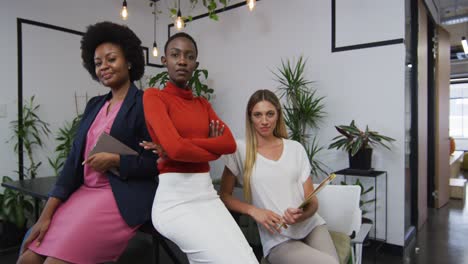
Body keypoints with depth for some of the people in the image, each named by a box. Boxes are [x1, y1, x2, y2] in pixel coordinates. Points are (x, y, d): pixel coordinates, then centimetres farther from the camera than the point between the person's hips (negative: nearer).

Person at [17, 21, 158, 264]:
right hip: (84, 193, 7)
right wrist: (47, 214, 2)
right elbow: (75, 157, 9)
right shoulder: (94, 104, 14)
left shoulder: (146, 104, -7)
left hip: (122, 198, -6)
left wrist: (115, 160, -15)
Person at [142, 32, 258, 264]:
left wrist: (182, 147, -11)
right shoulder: (153, 96, -2)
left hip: (208, 195, 6)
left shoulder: (203, 104, 15)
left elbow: (230, 143, -1)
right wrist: (213, 148, -1)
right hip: (174, 200, -5)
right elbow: (175, 148, -18)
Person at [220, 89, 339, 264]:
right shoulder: (240, 150, -1)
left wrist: (302, 214, -16)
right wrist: (254, 211, -14)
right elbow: (224, 195, 2)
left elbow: (312, 200, 6)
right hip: (278, 240, -3)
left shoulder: (296, 148, 7)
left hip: (312, 226, 4)